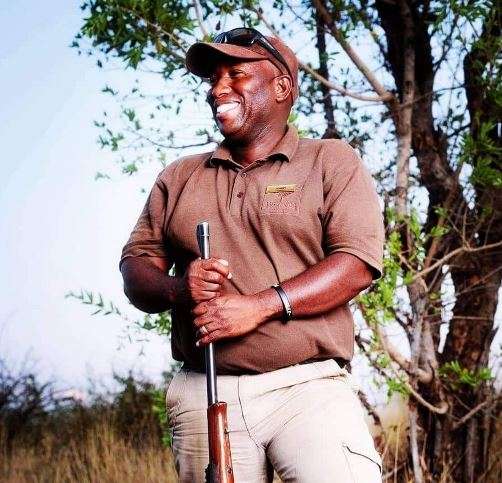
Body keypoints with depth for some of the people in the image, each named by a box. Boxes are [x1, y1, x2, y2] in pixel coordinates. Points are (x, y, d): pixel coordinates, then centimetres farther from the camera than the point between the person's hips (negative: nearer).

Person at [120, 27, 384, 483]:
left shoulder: (331, 161, 8)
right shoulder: (178, 177, 20)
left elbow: (358, 263, -5)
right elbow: (135, 266, 16)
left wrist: (261, 305, -16)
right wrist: (177, 288, -8)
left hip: (307, 388, -3)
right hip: (203, 394, 4)